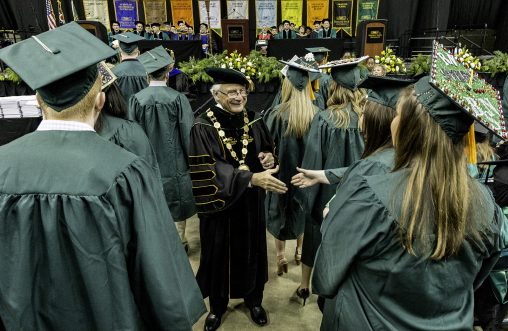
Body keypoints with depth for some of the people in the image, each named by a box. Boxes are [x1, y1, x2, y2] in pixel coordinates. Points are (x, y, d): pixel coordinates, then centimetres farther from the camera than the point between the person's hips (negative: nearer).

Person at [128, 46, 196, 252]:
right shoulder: (177, 98, -14)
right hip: (174, 161, -2)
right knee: (176, 205, 13)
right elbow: (188, 134, -10)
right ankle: (179, 242, 25)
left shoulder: (136, 100, -9)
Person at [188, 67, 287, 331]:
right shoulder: (203, 127, -15)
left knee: (251, 250, 17)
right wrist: (251, 178, -34)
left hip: (251, 202, 4)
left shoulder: (253, 121, 0)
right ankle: (217, 305, 37)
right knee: (219, 254, 13)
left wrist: (269, 158, -12)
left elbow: (268, 149, 13)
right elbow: (208, 170, -25)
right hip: (220, 204, -3)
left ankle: (253, 299, 41)